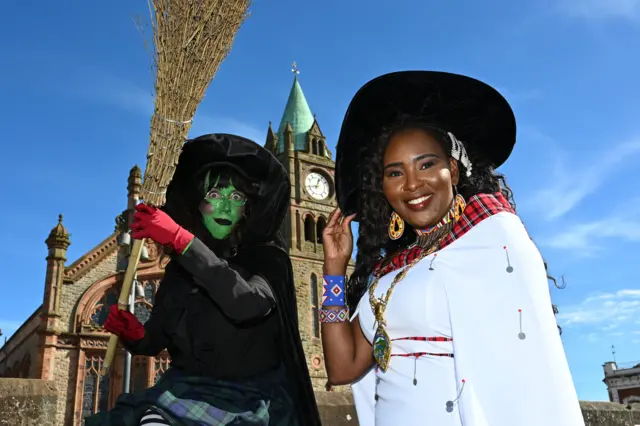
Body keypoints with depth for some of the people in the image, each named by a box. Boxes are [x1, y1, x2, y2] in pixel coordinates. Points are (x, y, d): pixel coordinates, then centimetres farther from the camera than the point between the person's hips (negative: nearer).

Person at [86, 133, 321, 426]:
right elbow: (158, 339, 11)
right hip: (188, 390, 4)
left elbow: (247, 306, -25)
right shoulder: (180, 268, 8)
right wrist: (134, 334, -11)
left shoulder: (266, 257, -4)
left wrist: (181, 240, -26)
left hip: (252, 396, -4)